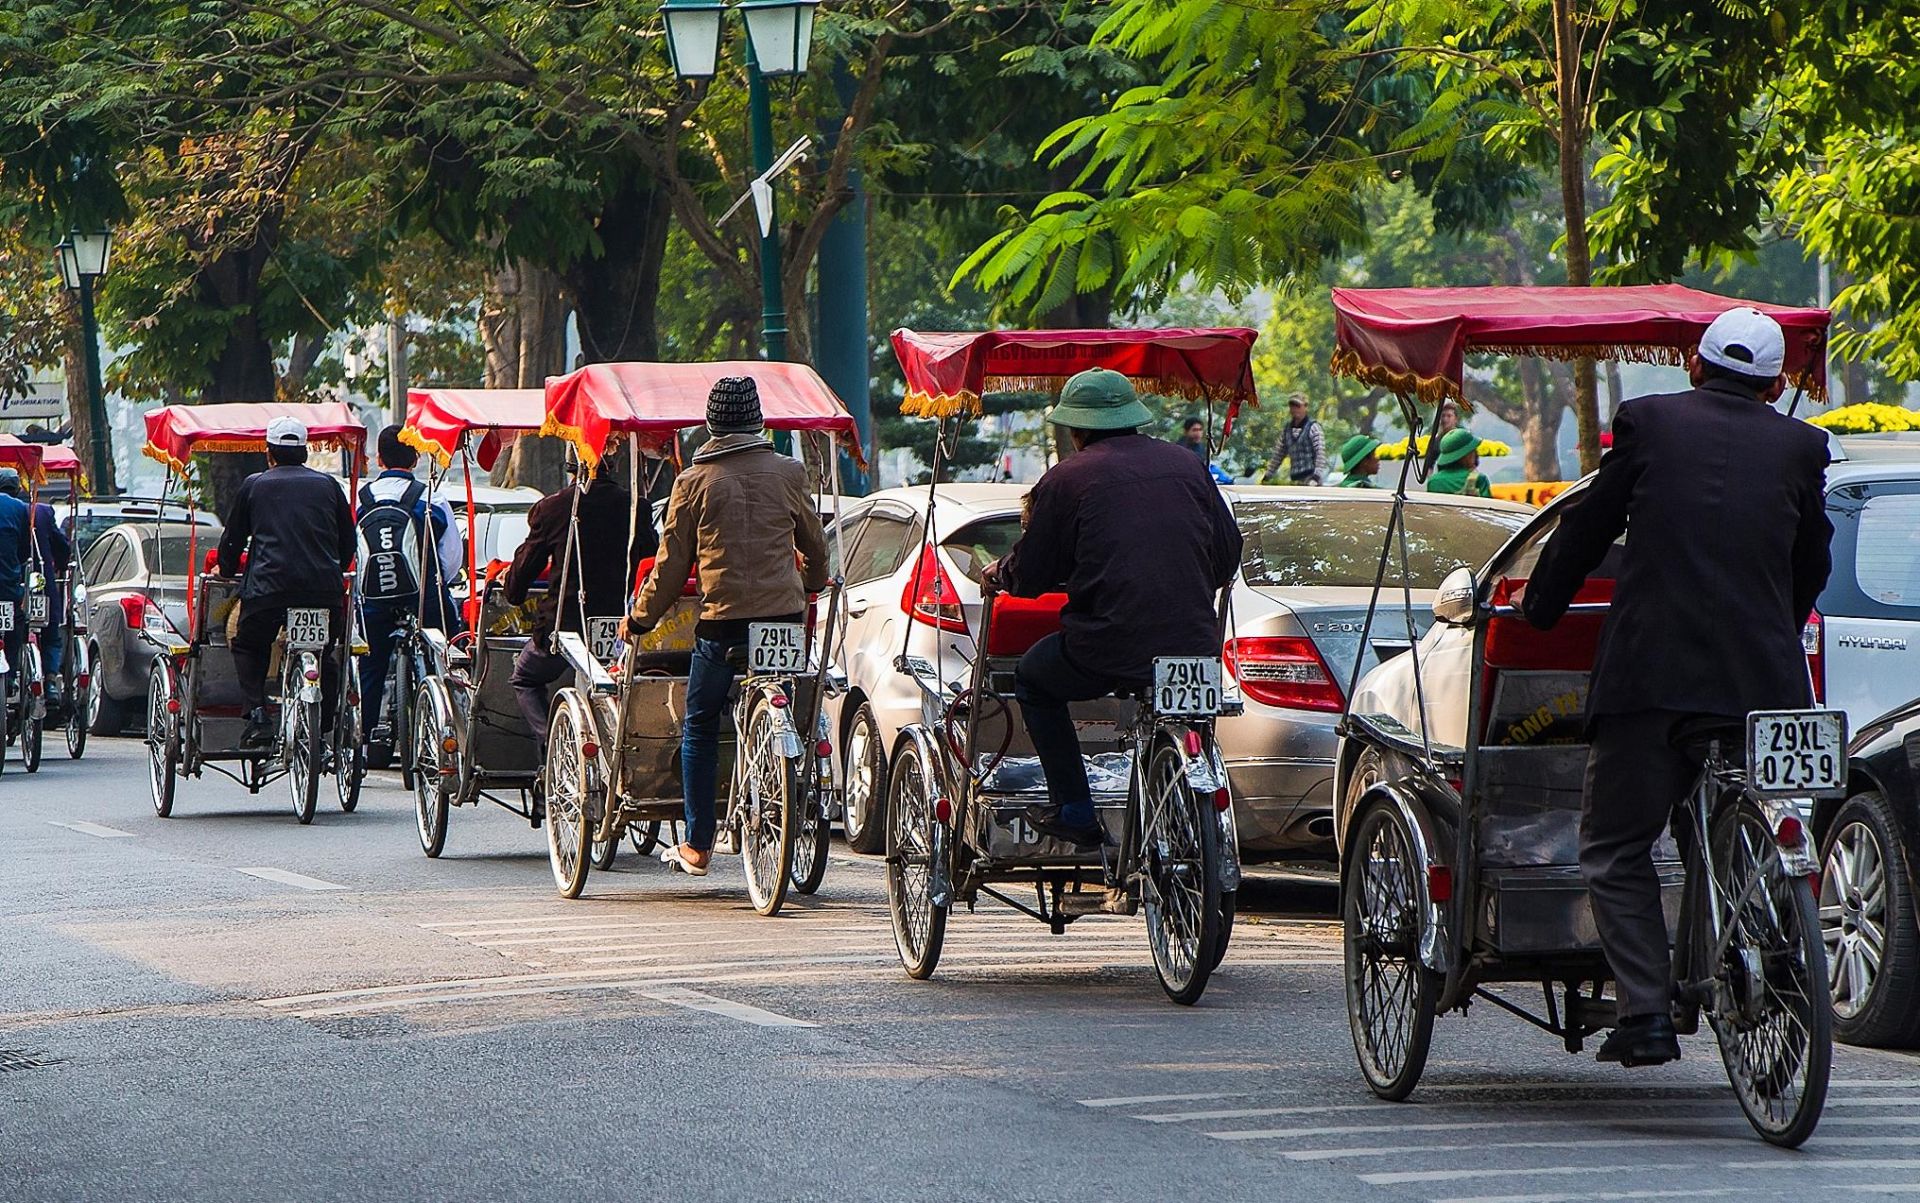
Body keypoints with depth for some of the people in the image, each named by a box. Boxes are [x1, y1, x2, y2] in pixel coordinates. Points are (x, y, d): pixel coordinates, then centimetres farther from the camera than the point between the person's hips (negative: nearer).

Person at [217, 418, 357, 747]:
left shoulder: (254, 485, 11)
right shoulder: (328, 485, 15)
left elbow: (233, 539, 18)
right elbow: (349, 542, 21)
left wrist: (227, 570, 37)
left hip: (269, 587, -2)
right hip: (324, 590, 2)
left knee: (248, 648, 19)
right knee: (326, 656, 20)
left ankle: (257, 716, 0)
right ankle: (326, 727, 9)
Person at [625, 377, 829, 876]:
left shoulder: (693, 483, 0)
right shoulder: (788, 474, 4)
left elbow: (671, 563, 4)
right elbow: (815, 545, 18)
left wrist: (640, 617, 18)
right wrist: (813, 587, 39)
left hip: (721, 622, -2)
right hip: (785, 617, 2)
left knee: (700, 729, 11)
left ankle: (697, 846, 9)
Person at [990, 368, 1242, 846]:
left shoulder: (1065, 479, 0)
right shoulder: (1185, 466, 13)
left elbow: (1029, 577, 5)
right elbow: (1228, 558, 17)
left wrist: (999, 573, 28)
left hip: (1109, 650, -4)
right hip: (1194, 646, 5)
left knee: (1033, 680, 24)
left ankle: (1074, 811, 15)